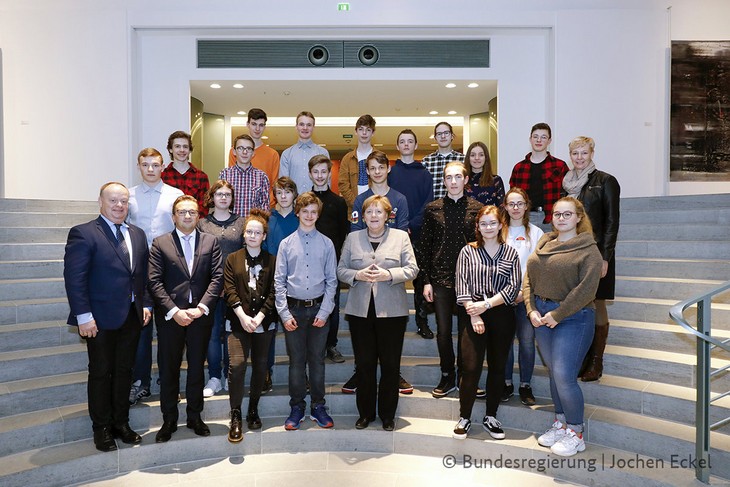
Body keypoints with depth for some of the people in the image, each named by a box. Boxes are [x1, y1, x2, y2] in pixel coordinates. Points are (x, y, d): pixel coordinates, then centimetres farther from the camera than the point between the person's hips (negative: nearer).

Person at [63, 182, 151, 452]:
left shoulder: (137, 234, 10)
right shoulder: (83, 234, -9)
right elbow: (74, 278, -14)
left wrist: (146, 305, 6)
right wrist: (83, 316, -18)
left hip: (132, 316, 6)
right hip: (101, 318, -5)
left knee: (124, 371, 14)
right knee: (100, 373, 8)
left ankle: (121, 422, 28)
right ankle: (102, 428, 22)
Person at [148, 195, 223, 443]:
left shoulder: (211, 242, 5)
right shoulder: (160, 244, 2)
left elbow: (217, 278, -1)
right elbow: (155, 282, -5)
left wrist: (202, 307, -12)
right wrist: (174, 311, -14)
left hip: (200, 315, 1)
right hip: (170, 317, -1)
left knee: (197, 368, 12)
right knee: (168, 370, 8)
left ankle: (195, 417, 27)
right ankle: (169, 420, 23)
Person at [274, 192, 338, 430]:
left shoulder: (327, 244, 1)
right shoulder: (286, 244, 1)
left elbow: (331, 281, 1)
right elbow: (279, 281, 0)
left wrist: (324, 312, -6)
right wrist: (285, 314, -5)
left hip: (318, 308, 0)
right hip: (294, 309, 0)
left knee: (317, 360, 10)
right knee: (296, 361, 8)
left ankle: (318, 406, 23)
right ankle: (296, 408, 22)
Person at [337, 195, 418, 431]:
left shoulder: (401, 237, 3)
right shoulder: (352, 238, 8)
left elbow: (412, 269, 0)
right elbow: (341, 270, 8)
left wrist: (389, 274, -15)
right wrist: (358, 275, -12)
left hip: (392, 311, -1)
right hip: (360, 310, 1)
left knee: (390, 365, 6)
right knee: (364, 364, 8)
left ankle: (388, 415, 22)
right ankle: (365, 413, 24)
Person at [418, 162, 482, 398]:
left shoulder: (476, 208, 2)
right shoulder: (432, 209, 4)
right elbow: (424, 246, 4)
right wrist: (426, 280, -1)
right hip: (440, 279, 1)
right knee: (443, 331, 6)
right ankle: (447, 377, 22)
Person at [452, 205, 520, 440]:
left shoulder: (510, 253, 6)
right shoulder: (467, 251, 4)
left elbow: (513, 287, -2)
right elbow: (462, 285, -3)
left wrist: (486, 304, -12)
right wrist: (473, 314, -12)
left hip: (502, 315, 2)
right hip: (474, 315, -2)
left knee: (497, 367, 9)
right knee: (470, 368, -4)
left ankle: (491, 417, 23)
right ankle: (464, 417, 11)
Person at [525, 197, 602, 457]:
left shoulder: (588, 249, -8)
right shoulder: (543, 244, 10)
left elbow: (586, 289, -17)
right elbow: (529, 279, 8)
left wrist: (558, 314, -17)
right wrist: (532, 309, -5)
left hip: (572, 318, -6)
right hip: (542, 316, 6)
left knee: (564, 376, -8)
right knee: (553, 373, 14)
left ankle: (575, 433, 11)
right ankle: (561, 422, 31)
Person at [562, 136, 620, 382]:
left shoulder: (606, 181, -3)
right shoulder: (566, 183, 12)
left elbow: (612, 221, -6)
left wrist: (605, 257, -12)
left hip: (596, 253, -4)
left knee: (597, 306, 1)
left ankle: (596, 362, 10)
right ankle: (580, 358, 15)